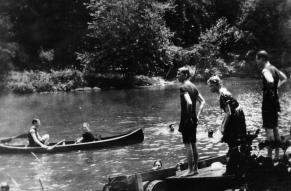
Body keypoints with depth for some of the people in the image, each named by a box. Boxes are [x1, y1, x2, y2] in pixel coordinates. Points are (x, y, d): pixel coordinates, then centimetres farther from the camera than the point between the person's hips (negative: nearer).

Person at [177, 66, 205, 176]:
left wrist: (188, 116, -19)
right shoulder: (193, 87, 12)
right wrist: (197, 115, 13)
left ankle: (190, 170, -2)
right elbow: (202, 102, 16)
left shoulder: (183, 88, -15)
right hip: (193, 120, 9)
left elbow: (189, 102, -30)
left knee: (188, 145, -5)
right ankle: (195, 168, 19)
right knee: (193, 144, 13)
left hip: (186, 119, -9)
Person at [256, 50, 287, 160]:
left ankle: (269, 156, -4)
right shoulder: (274, 68, 11)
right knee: (275, 128, 16)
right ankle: (277, 154, 23)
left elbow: (270, 81, -37)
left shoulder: (265, 70, -17)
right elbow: (284, 78, 26)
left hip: (268, 101, -9)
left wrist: (268, 88, -18)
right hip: (275, 101, 9)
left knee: (269, 129, -6)